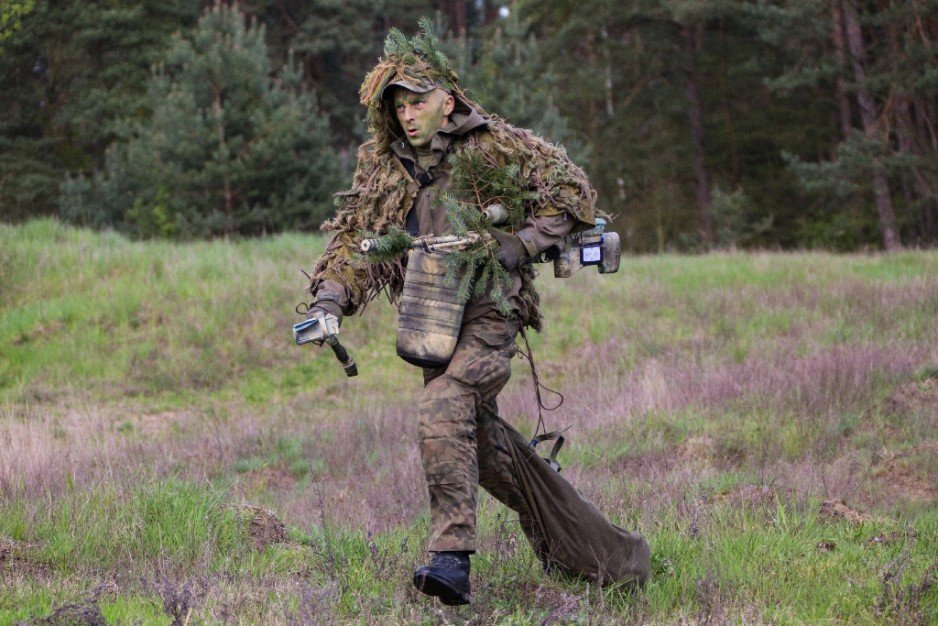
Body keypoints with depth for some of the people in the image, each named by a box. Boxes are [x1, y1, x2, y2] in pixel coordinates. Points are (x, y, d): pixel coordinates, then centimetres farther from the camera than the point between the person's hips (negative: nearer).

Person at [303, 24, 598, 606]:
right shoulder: (385, 169, 8)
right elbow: (355, 238, 7)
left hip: (487, 317, -7)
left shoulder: (495, 145, -6)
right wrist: (329, 300, -9)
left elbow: (573, 189, -4)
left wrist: (523, 243, -15)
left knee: (443, 412, -27)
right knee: (477, 439, 15)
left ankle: (453, 558, -27)